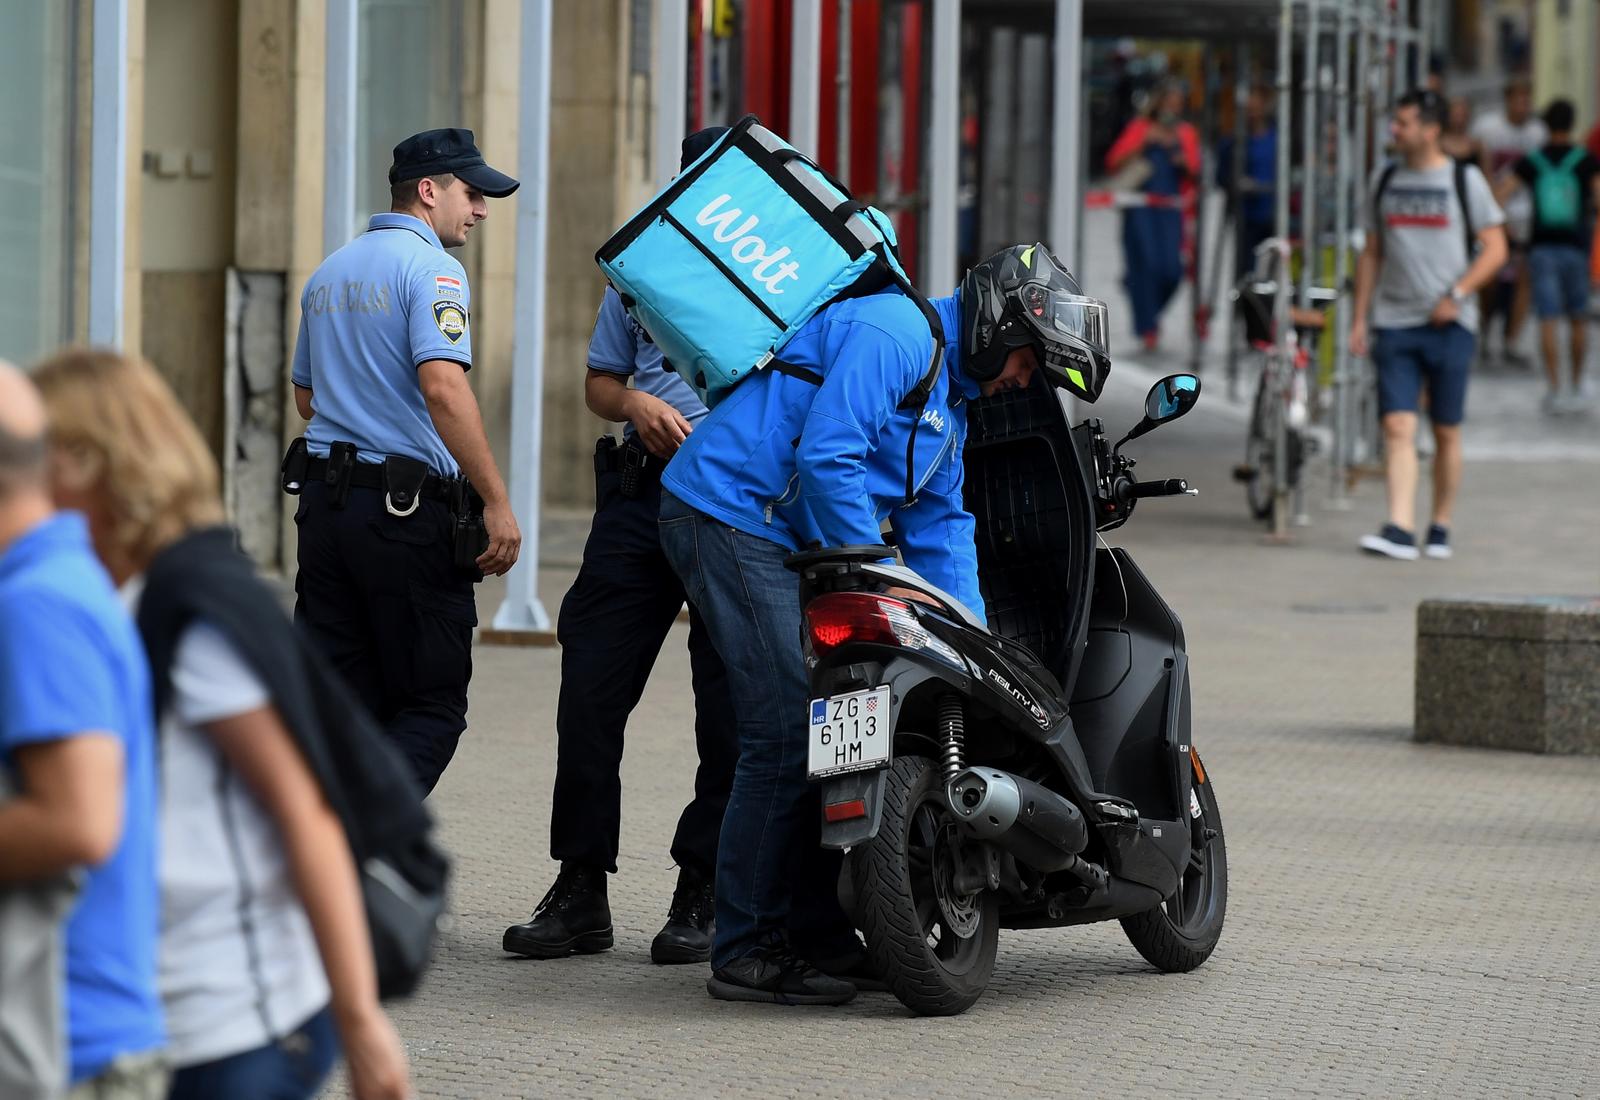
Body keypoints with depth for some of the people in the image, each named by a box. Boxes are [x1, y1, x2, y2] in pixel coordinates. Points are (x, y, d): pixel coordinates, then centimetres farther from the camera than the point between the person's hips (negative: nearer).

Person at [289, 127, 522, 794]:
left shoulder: (329, 273, 16)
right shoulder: (429, 268, -11)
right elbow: (443, 388, -24)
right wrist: (497, 502, -23)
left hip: (323, 497, 8)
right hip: (405, 510, -8)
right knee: (433, 704, -2)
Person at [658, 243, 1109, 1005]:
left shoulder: (952, 398, 19)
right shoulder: (895, 334, -14)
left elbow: (941, 527, 20)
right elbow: (827, 457, -23)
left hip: (784, 540, 11)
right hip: (730, 513, -11)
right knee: (788, 734, -14)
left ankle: (818, 934, 15)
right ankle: (746, 953, -11)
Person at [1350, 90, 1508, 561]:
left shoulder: (1465, 181, 0)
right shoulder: (1385, 181, 11)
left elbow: (1495, 248, 0)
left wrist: (1457, 295, -12)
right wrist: (1360, 318, 11)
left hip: (1448, 324, -2)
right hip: (1394, 323, 2)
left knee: (1446, 432, 4)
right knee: (1397, 427, -10)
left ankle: (1440, 529, 17)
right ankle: (1400, 530, -18)